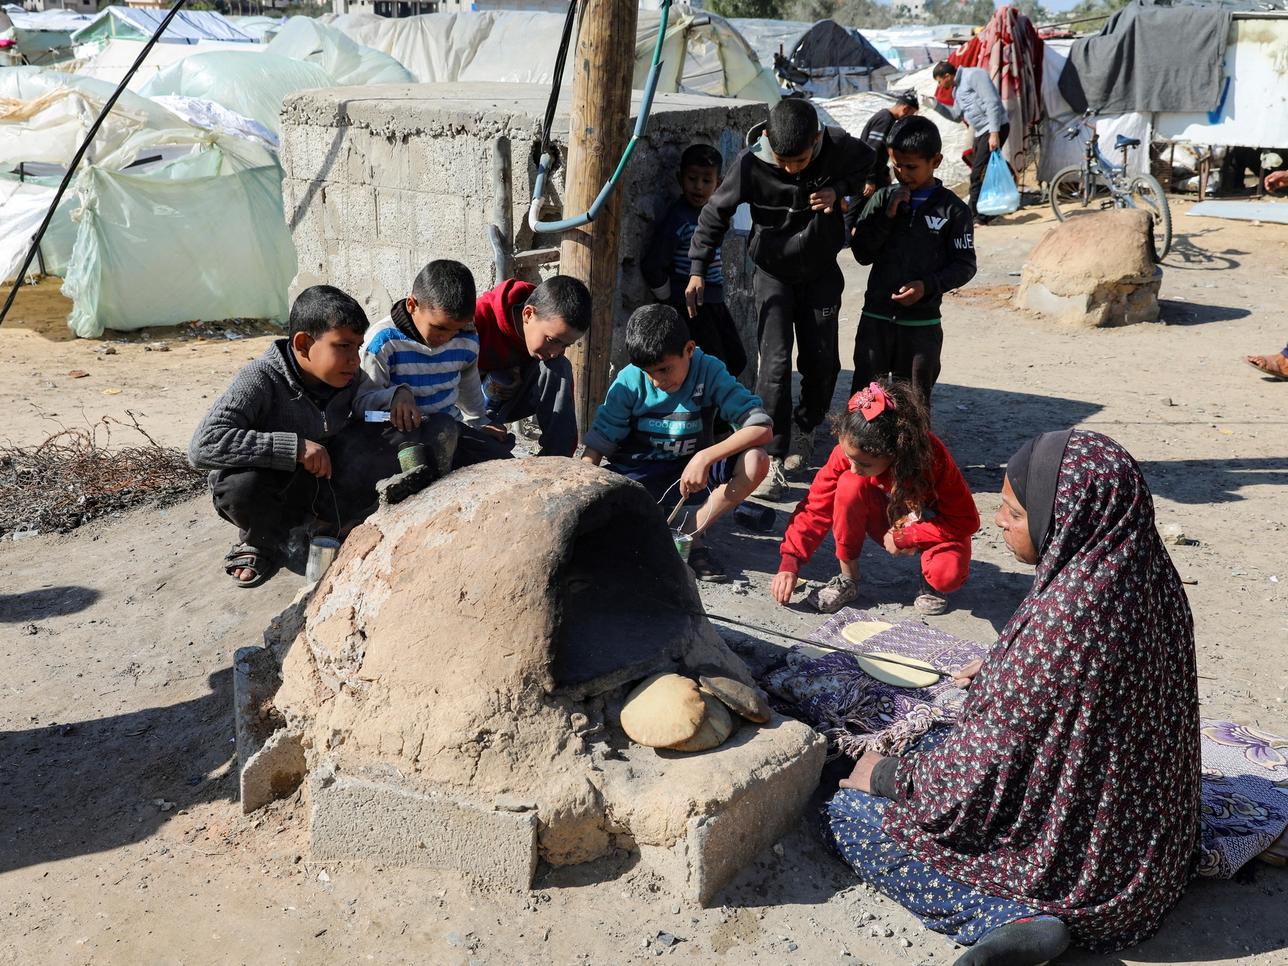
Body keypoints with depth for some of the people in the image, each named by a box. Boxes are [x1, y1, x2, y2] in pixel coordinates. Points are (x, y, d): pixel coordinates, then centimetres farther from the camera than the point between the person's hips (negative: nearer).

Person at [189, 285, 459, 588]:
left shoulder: (349, 376, -6)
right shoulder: (261, 380, -25)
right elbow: (203, 446, -35)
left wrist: (398, 396, -24)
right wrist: (296, 447, -38)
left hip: (332, 486, 5)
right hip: (279, 490, -5)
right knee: (240, 481, -44)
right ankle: (263, 544, -5)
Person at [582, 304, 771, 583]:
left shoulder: (709, 372, -15)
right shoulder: (630, 381, -13)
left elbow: (763, 428, -22)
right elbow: (599, 443, -10)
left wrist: (705, 458, -32)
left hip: (690, 469, 1)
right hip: (638, 473, -1)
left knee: (756, 461, -29)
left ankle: (691, 534, -13)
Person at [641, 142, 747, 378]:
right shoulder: (678, 219, -16)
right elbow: (651, 265, -19)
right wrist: (669, 298, -8)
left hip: (714, 303, 9)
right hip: (691, 305, -9)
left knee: (736, 361, 13)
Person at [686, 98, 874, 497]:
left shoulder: (838, 147, -19)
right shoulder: (750, 164, -24)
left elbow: (868, 163, 5)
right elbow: (716, 213, -10)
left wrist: (839, 189, -15)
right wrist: (697, 269, -13)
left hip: (821, 272, 2)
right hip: (774, 273, -2)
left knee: (822, 360, 7)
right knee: (776, 363, -13)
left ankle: (805, 430, 33)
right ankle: (772, 457, -9)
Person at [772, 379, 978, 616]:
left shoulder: (932, 455, -33)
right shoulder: (849, 451, -26)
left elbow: (966, 521, -23)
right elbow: (817, 506, -20)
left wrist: (903, 538, -25)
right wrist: (789, 562, -28)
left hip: (932, 526, -2)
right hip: (889, 523, 2)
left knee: (948, 574, -36)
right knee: (849, 485, -30)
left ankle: (931, 583, 3)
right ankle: (848, 579, -12)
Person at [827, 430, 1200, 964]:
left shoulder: (1065, 614, -34)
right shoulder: (1145, 570, -7)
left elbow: (986, 761, -25)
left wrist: (887, 775, -8)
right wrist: (1003, 667, 21)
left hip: (1074, 852, -9)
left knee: (851, 811, 0)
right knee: (936, 742, 27)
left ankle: (1018, 916, -11)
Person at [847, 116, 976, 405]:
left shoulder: (953, 210, -3)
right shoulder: (882, 199, 3)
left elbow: (965, 265, -2)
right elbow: (862, 253, -1)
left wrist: (928, 285, -17)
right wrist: (887, 216, -12)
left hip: (923, 323, -1)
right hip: (876, 318, 1)